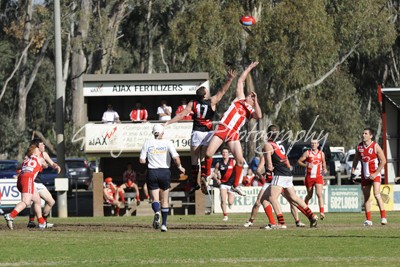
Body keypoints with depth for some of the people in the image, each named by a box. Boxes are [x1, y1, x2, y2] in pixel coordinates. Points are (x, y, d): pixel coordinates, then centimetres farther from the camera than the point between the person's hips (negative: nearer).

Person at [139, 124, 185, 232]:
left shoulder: (147, 143, 0)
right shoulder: (167, 143, -5)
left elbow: (142, 160, -1)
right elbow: (176, 157, -15)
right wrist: (180, 167, 4)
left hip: (152, 172, 0)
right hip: (165, 172, 0)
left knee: (155, 199, 1)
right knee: (164, 200, 13)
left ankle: (157, 212, -33)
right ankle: (164, 224, 14)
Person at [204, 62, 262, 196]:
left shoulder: (251, 111, 13)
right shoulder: (240, 99, 14)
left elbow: (259, 116, -11)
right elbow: (241, 80, 17)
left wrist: (255, 101, -6)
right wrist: (249, 68, 18)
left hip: (233, 133, 1)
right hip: (222, 128, -1)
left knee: (240, 159, -9)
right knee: (208, 153, -12)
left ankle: (236, 185, 6)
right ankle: (206, 176, 11)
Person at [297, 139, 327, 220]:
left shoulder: (321, 154, 6)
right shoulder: (307, 153, -2)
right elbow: (299, 161, -1)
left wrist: (324, 169, 4)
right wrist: (306, 165, -17)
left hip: (318, 177, 0)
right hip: (309, 177, 0)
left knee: (319, 194, -17)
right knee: (309, 195, 11)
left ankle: (322, 212, -23)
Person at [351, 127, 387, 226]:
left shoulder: (376, 146, -9)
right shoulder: (359, 147, 4)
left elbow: (383, 161, -9)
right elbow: (356, 159, 17)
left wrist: (375, 174, -15)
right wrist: (353, 171, 5)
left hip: (375, 175, -5)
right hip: (365, 176, 5)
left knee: (377, 194, -20)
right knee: (366, 198, 6)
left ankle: (383, 217, -18)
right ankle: (368, 220, 11)